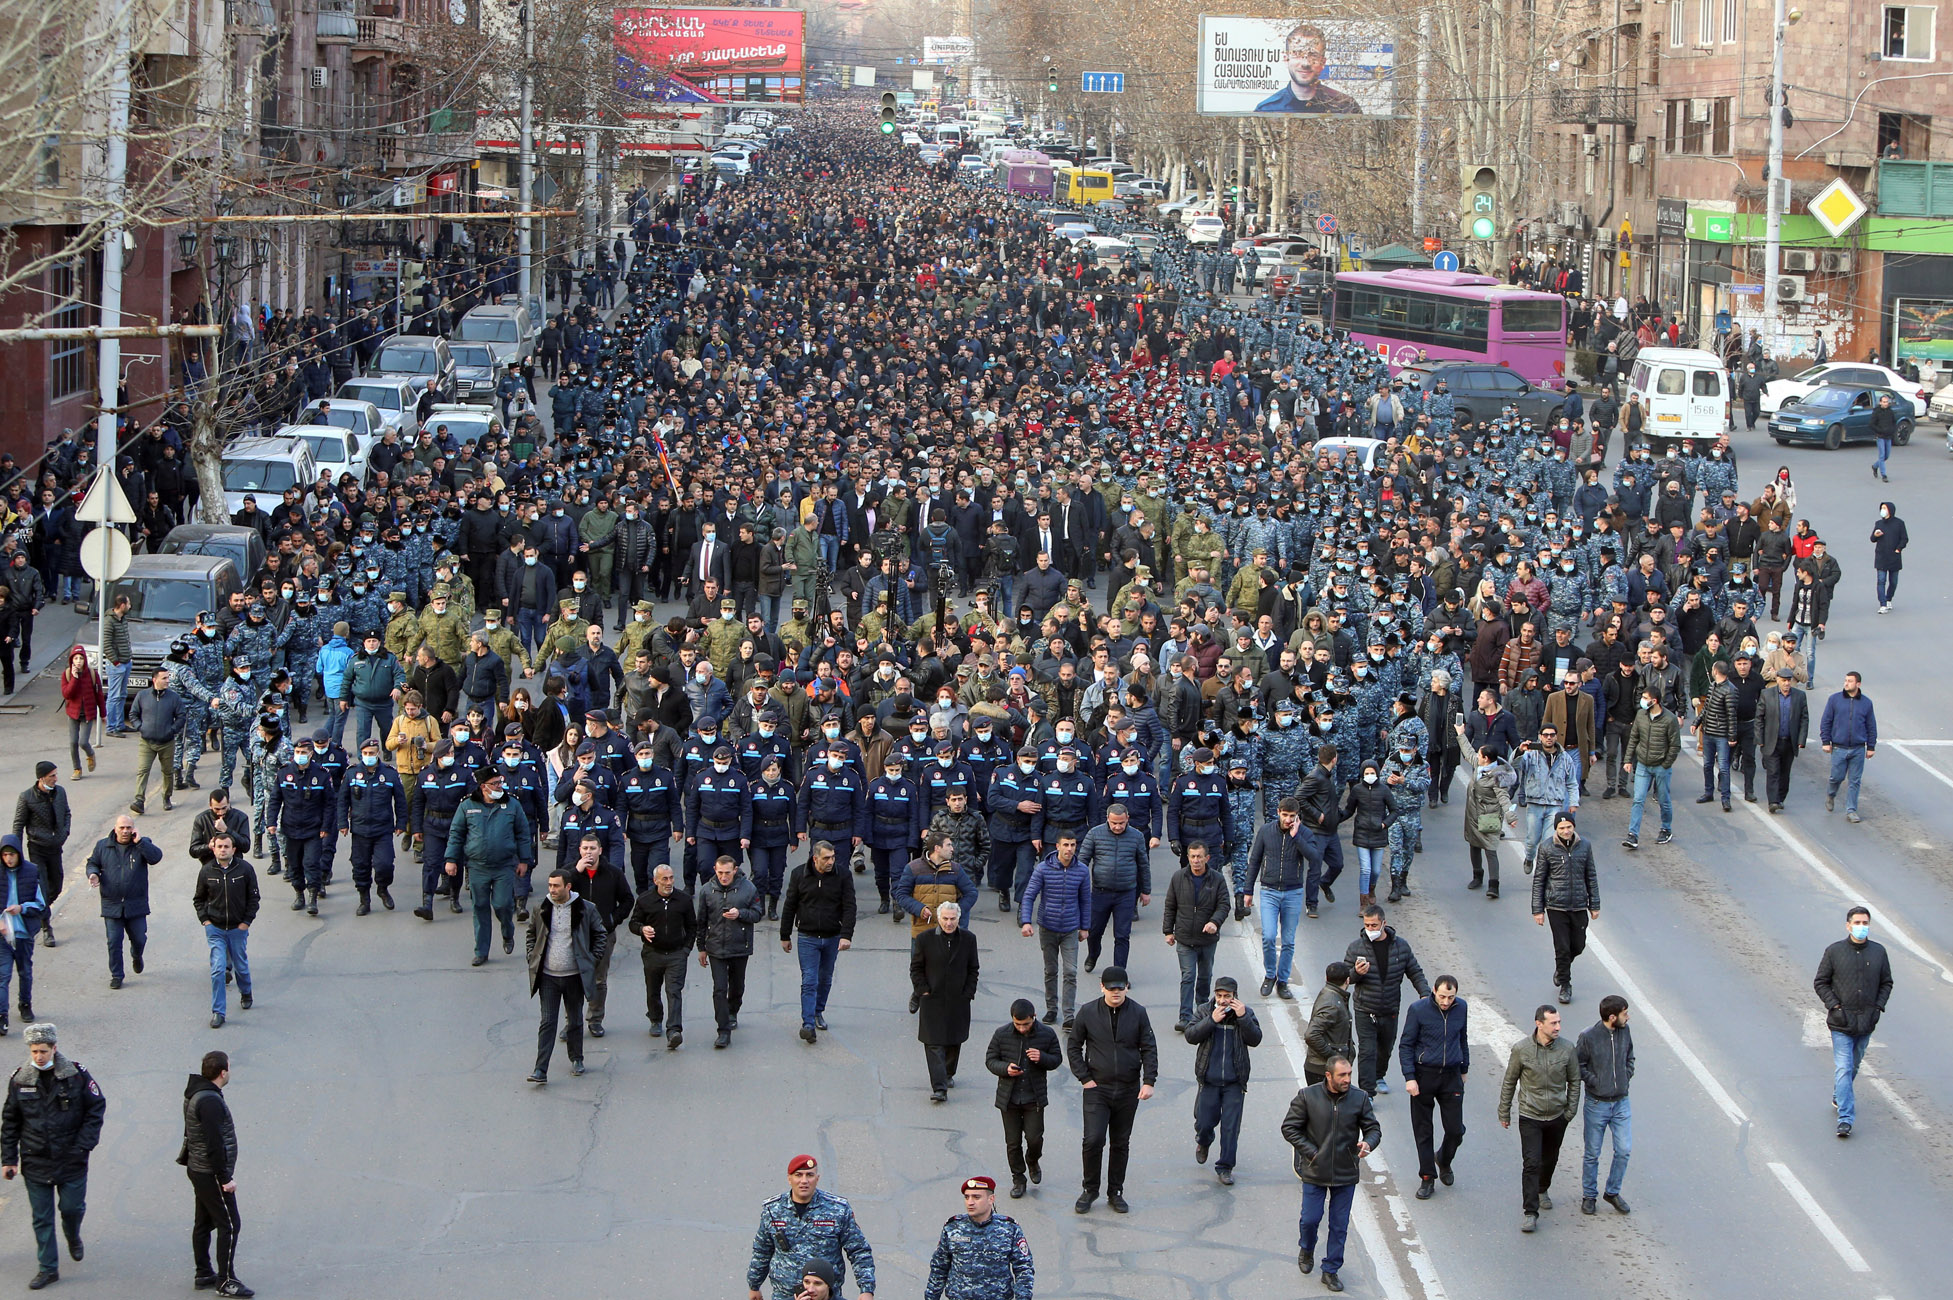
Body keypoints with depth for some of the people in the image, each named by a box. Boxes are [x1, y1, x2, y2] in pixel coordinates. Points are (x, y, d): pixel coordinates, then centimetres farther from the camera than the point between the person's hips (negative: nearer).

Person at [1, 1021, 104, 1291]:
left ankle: (73, 1238, 42)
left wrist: (83, 1145, -8)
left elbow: (96, 1108, 0)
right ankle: (48, 1269, 15)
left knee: (72, 1208, 7)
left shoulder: (76, 1076, -8)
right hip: (35, 1162, 1)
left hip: (71, 1159, -1)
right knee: (41, 1218, 5)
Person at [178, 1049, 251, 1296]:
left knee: (204, 1223, 17)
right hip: (211, 1174, -10)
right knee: (229, 1224, -5)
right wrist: (225, 1179, -20)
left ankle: (204, 1274, 25)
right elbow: (215, 1144, -25)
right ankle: (226, 1281, -2)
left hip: (198, 1171, 10)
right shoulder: (210, 1101, -24)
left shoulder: (195, 1095, 8)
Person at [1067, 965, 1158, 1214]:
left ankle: (1115, 1193, 22)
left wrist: (1149, 1081, -6)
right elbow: (1074, 1046, 6)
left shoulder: (1138, 1013, -1)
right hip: (1097, 1088, -1)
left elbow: (1149, 1049, 4)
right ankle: (1090, 1189, 7)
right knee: (1093, 1140, -12)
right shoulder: (1088, 1012, -3)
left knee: (1121, 1144, 9)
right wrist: (1084, 1078, -2)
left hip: (1128, 1090, 1)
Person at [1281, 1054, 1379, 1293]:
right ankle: (1307, 1251, 37)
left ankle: (1331, 1270, 20)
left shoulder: (1359, 1098, -4)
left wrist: (1368, 1143, -21)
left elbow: (1373, 1128, 2)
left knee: (1339, 1225, 6)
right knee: (1310, 1218, 5)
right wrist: (1311, 1152, -10)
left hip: (1346, 1175, 1)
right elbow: (1289, 1128, -3)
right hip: (1315, 1173, -1)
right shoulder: (1307, 1097, -9)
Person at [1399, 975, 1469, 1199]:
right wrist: (1409, 1077, -12)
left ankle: (1444, 1160, 31)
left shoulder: (1461, 1008, 1)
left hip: (1451, 1076, 3)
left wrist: (1464, 1069, 21)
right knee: (1423, 1131, 4)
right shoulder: (1418, 1010, -11)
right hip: (1424, 1075, -2)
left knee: (1456, 1130, 1)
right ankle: (1427, 1177, 16)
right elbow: (1405, 1045, -5)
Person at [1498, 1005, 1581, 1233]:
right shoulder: (1521, 1049, -12)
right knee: (1531, 1163, -11)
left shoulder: (1566, 1049, -8)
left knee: (1550, 1159, 18)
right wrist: (1504, 1113, 4)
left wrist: (1571, 1110, 4)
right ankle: (1530, 1212, -9)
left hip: (1557, 1117, 3)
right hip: (1530, 1117, -3)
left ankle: (1542, 1190, 47)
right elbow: (1509, 1083, 0)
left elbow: (1574, 1081, 6)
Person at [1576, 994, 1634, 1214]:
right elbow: (1578, 1065, -7)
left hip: (1621, 1102, 4)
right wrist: (1595, 1082, -13)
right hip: (1597, 1103, -4)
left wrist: (1625, 1078, 1)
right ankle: (1588, 1196, 24)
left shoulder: (1625, 1031, -2)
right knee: (1592, 1154, 8)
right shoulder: (1589, 1037, -18)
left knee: (1624, 1150, 2)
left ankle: (1613, 1192, 21)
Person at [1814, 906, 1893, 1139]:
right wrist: (1834, 1005, -10)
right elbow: (1820, 982, 1)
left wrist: (1878, 1007, 0)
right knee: (1843, 1068, -10)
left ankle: (1839, 1098, 40)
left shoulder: (1878, 952, 3)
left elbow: (1886, 983, 13)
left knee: (1854, 1065, 16)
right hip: (1841, 1022, -3)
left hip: (1866, 1022, 4)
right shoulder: (1834, 951, -5)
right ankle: (1845, 1118, -14)